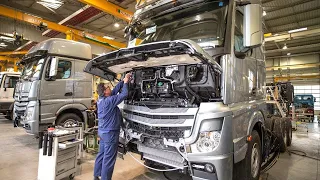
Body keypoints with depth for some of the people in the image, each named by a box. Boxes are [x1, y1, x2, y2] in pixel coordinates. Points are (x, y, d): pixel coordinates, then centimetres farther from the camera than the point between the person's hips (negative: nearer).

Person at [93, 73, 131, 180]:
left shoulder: (101, 99, 4)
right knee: (109, 158, 3)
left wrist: (123, 81, 7)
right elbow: (124, 94, -22)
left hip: (103, 131, 10)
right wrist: (125, 82, -7)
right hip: (110, 133, -10)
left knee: (101, 154, 21)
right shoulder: (109, 101, -24)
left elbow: (115, 91, 9)